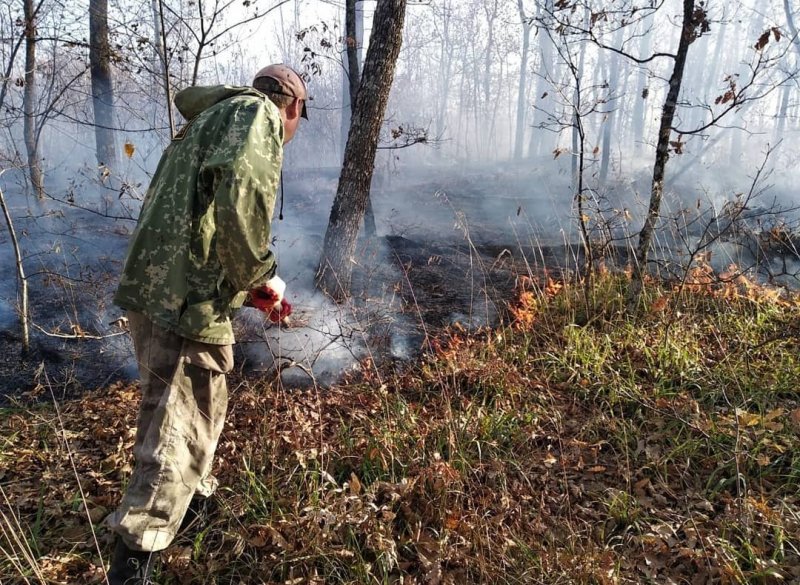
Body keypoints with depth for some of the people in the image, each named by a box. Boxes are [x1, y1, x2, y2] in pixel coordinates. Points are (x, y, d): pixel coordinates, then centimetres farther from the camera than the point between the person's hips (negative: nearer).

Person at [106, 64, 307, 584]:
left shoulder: (210, 120, 26)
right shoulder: (256, 113, -4)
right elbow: (239, 200, -24)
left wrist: (250, 286, 29)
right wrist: (262, 275, -9)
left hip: (151, 291, 10)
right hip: (188, 302, -10)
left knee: (198, 409, 29)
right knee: (180, 435, -2)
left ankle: (197, 491, 51)